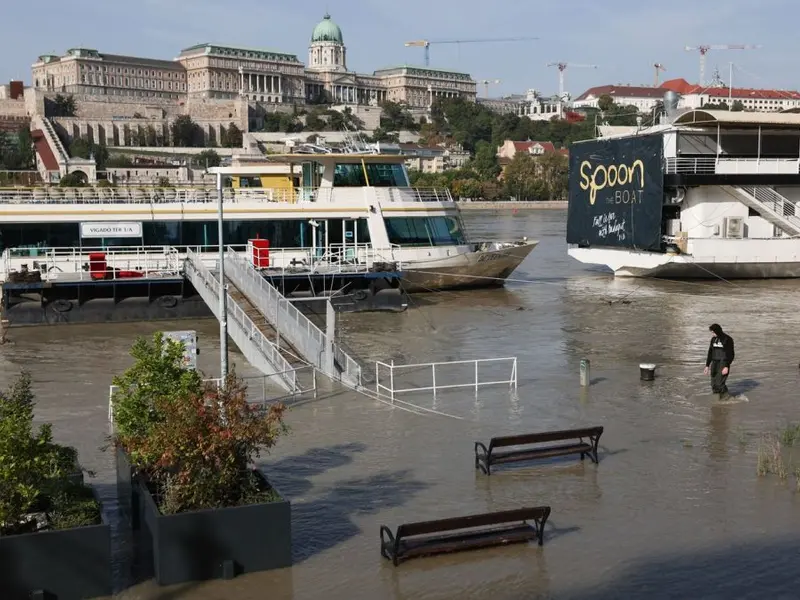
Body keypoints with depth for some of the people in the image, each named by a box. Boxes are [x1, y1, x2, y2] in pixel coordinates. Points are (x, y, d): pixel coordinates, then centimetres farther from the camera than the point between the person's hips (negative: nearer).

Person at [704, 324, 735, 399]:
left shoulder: (727, 339, -9)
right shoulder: (713, 339, 9)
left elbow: (731, 354, -12)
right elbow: (710, 352, 15)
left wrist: (726, 367, -20)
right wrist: (707, 365, 11)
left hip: (724, 363, -6)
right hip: (715, 363, 6)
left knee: (719, 383, -15)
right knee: (714, 385, 2)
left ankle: (726, 395, 3)